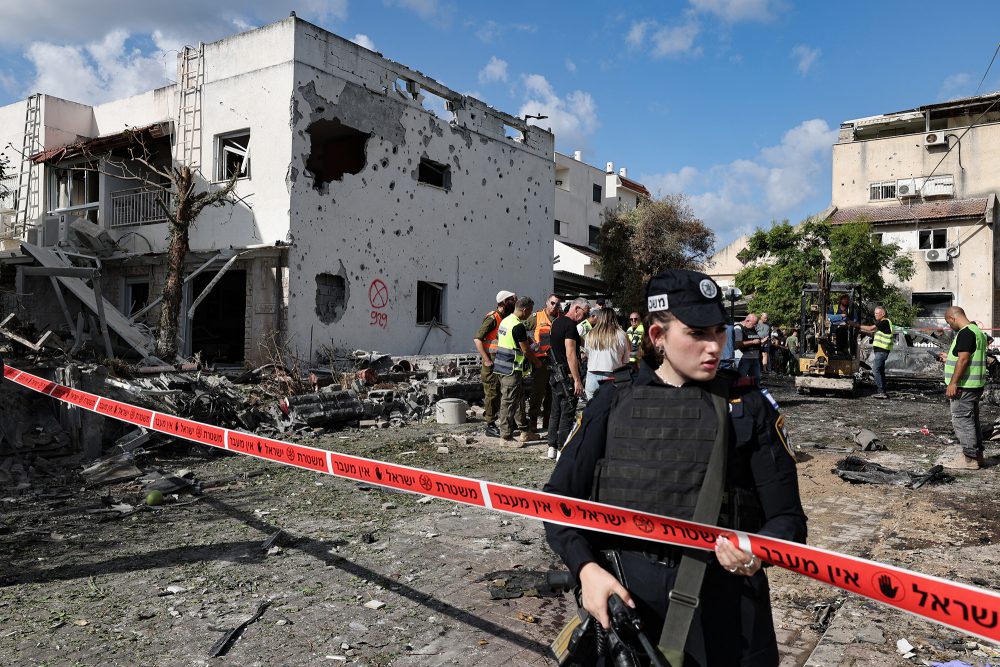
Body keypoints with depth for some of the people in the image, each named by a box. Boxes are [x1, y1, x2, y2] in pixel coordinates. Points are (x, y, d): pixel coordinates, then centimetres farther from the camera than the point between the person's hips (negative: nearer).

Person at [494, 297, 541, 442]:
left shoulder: (505, 321, 12)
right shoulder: (518, 326, -18)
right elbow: (526, 350, -15)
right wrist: (537, 363, 1)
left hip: (501, 366, 10)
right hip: (512, 369, -10)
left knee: (518, 399, 17)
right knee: (509, 402, -4)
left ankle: (525, 431, 26)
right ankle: (506, 435, 2)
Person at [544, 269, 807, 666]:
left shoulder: (748, 406, -1)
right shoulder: (614, 402, 0)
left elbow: (786, 517, -2)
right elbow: (559, 500, 2)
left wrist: (759, 552, -23)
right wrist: (588, 569, -14)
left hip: (721, 602, 0)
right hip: (622, 593, 1)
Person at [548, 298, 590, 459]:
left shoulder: (557, 322, 14)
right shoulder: (570, 325, -16)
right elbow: (570, 353, -22)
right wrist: (577, 380, -22)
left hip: (555, 374, 10)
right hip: (567, 376, -10)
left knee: (556, 412, 15)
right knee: (568, 413, -3)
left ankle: (552, 447, 20)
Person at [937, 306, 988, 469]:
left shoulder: (965, 333, -17)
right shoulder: (978, 331, 16)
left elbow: (964, 359, -24)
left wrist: (953, 383, -23)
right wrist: (949, 358, 28)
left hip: (964, 386, -11)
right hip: (976, 385, 11)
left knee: (962, 420, -5)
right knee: (972, 420, 17)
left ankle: (969, 459, -1)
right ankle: (977, 455, 25)